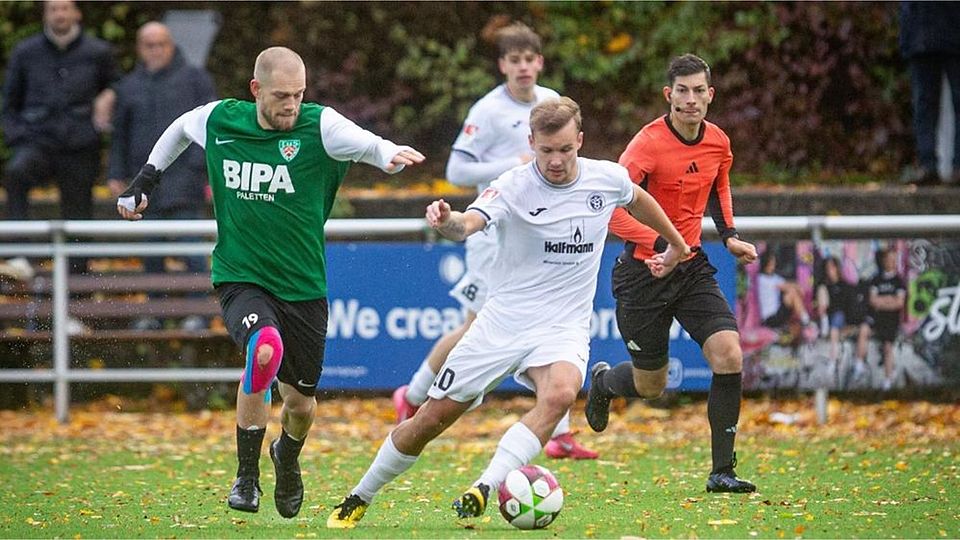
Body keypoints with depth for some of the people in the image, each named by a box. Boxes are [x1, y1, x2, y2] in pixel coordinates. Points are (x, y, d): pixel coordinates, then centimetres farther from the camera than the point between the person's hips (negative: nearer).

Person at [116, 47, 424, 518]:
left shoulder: (318, 127, -12)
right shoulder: (219, 120, -4)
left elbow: (366, 143, -31)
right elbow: (180, 129, 19)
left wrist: (389, 155, -52)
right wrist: (145, 180, 18)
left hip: (303, 285, 1)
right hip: (239, 279, -1)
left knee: (301, 402, 10)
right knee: (265, 350, -32)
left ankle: (287, 457, 49)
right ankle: (246, 476, -14)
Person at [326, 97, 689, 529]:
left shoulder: (607, 179, -2)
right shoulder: (513, 187, -13)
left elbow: (638, 200, 22)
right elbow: (470, 223, -33)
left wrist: (676, 245, 37)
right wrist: (448, 221, -57)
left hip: (563, 327, 1)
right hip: (502, 322, -1)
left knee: (560, 393, -33)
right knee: (433, 417, 1)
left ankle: (483, 490, -36)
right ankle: (359, 500, 22)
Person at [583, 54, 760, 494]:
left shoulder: (718, 143, 1)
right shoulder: (649, 143, -20)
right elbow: (611, 208, -27)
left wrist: (729, 235, 8)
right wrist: (660, 244, -38)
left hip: (692, 266, 5)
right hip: (644, 272, -5)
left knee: (729, 355, -16)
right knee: (651, 385, 7)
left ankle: (722, 471, -9)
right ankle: (602, 381, 45)